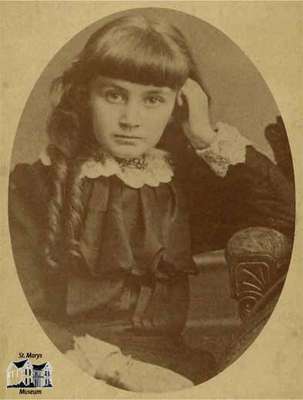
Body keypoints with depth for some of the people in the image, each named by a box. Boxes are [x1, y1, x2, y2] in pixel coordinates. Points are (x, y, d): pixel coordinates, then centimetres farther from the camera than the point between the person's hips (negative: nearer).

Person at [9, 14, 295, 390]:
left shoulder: (183, 182, 9)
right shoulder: (43, 179, 2)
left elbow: (286, 214, -2)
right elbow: (19, 304, -4)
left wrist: (209, 138, -3)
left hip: (161, 351, 6)